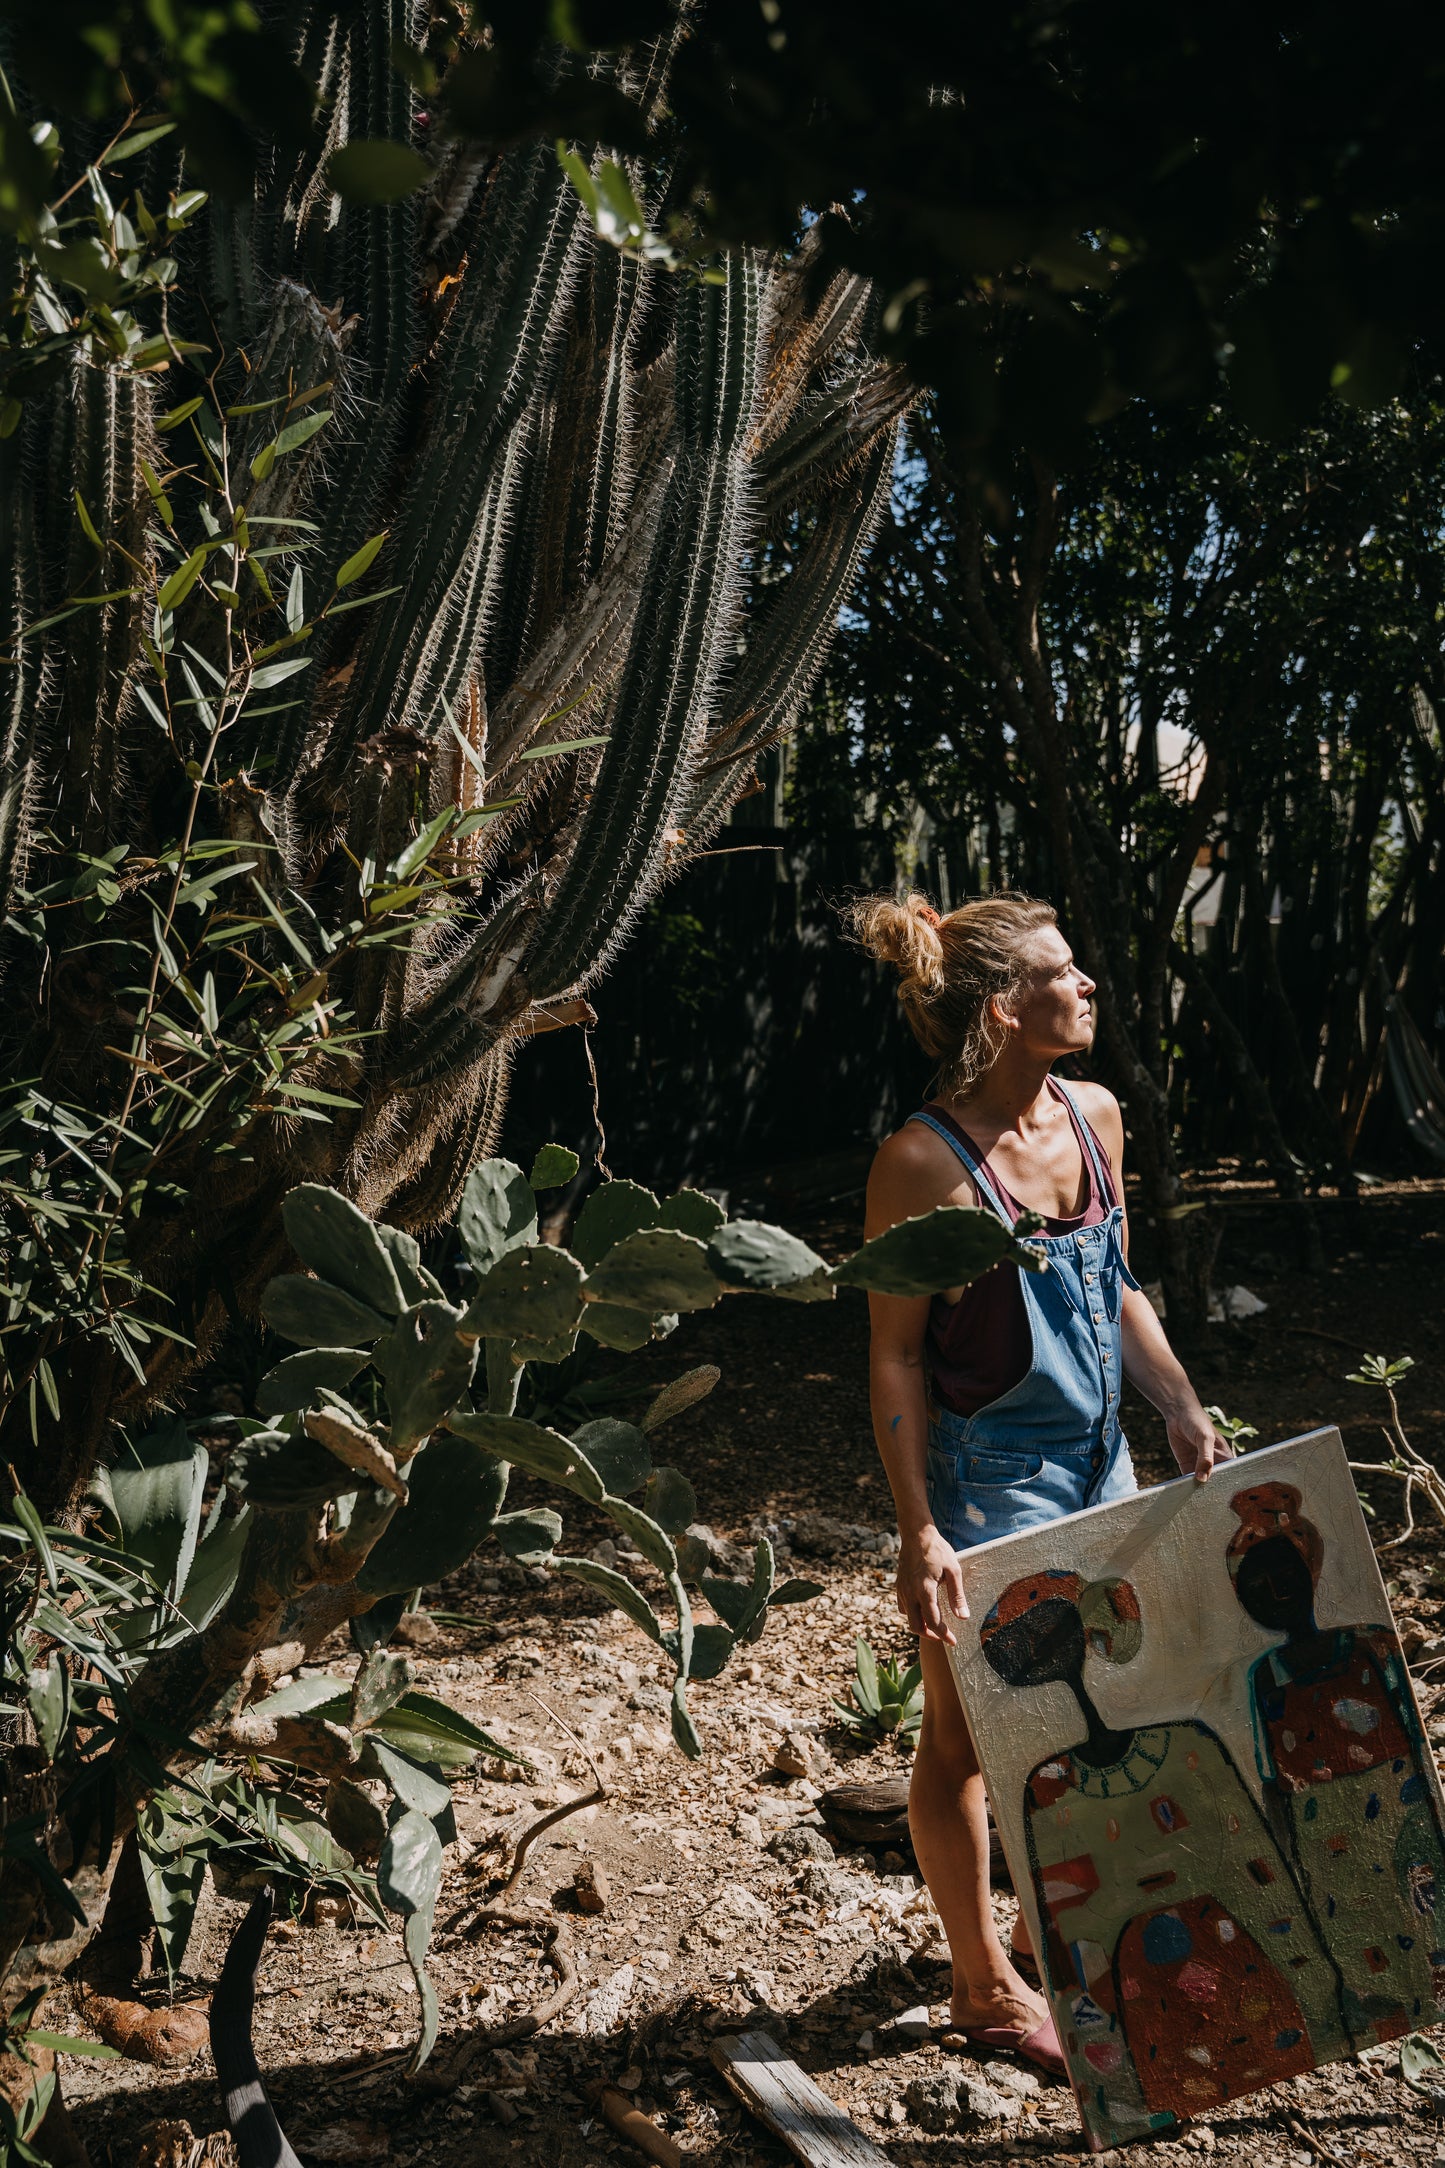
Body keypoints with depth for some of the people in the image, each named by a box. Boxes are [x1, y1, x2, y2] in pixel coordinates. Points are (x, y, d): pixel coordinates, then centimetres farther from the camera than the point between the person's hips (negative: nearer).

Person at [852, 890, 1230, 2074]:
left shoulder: (1096, 1116, 1)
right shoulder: (924, 1160, -20)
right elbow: (896, 1355, -16)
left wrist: (1183, 1407, 6)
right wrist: (918, 1531, -18)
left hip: (1095, 1460, 7)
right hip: (982, 1474, -7)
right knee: (968, 1732, 10)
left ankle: (1047, 1935, 40)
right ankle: (985, 1984, 29)